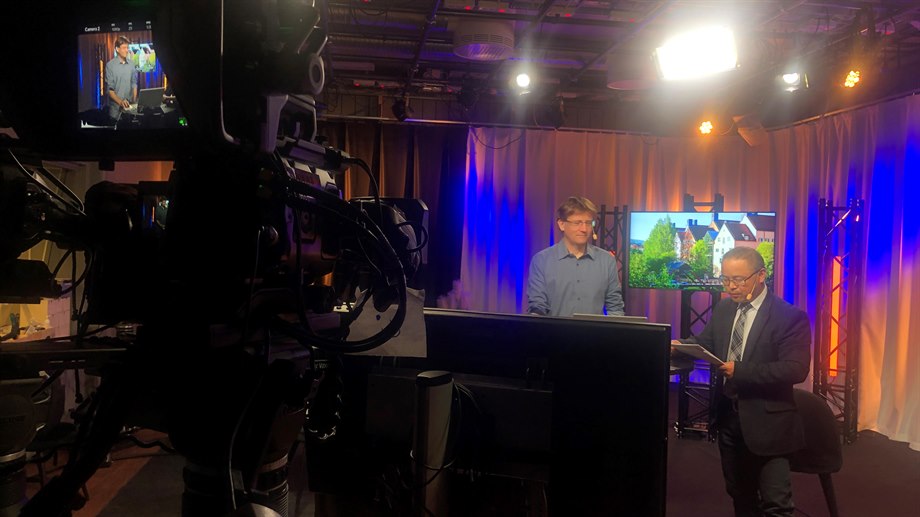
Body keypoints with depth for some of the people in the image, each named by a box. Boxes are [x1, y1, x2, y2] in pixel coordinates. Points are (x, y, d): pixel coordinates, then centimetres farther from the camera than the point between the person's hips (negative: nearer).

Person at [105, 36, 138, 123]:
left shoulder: (131, 64, 6)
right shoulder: (110, 65, -7)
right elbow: (109, 89, -9)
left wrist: (134, 101, 1)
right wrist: (120, 101, -23)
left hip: (129, 106, 4)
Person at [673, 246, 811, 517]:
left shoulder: (790, 316, -14)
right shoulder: (723, 308, 6)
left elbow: (796, 369, -22)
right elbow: (705, 342, 13)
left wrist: (740, 370, -28)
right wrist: (680, 346, -10)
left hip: (765, 421, -6)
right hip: (729, 416, 6)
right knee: (739, 494, 21)